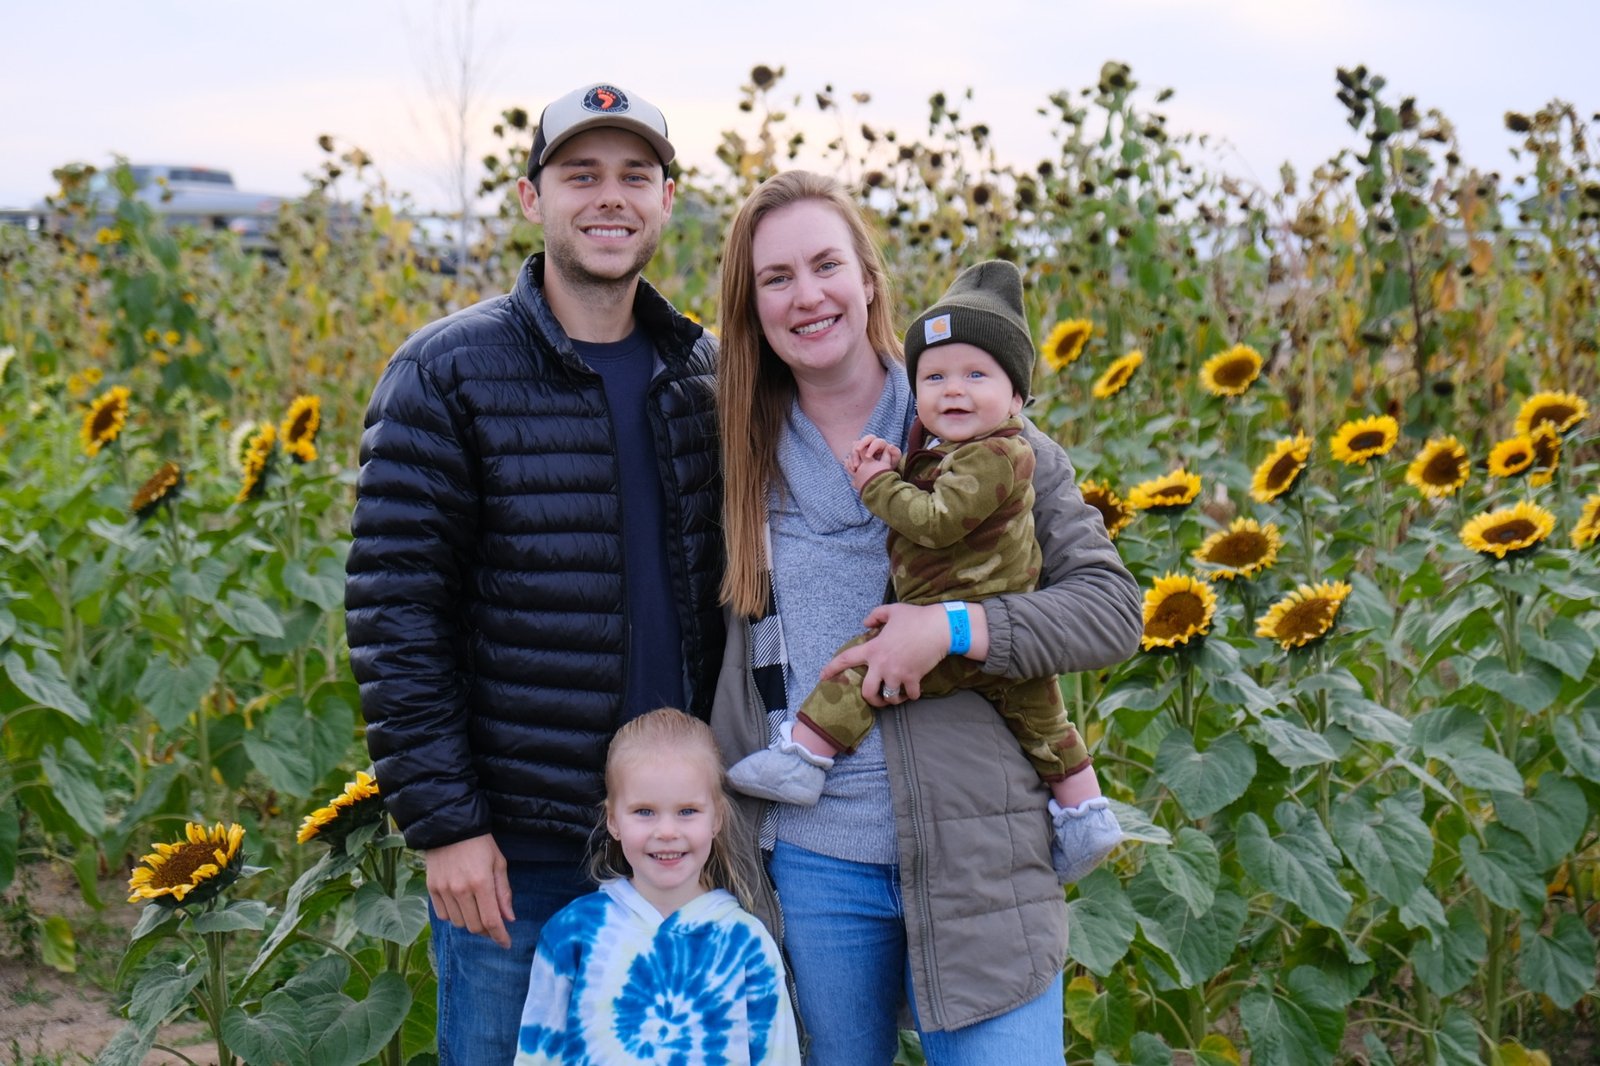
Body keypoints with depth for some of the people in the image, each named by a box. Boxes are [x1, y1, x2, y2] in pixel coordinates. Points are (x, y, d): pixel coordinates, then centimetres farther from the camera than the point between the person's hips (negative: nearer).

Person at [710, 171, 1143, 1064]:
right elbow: (726, 656, 15)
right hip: (811, 861, 2)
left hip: (974, 854, -2)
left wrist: (954, 629, -18)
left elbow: (1114, 610, -4)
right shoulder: (746, 457, 7)